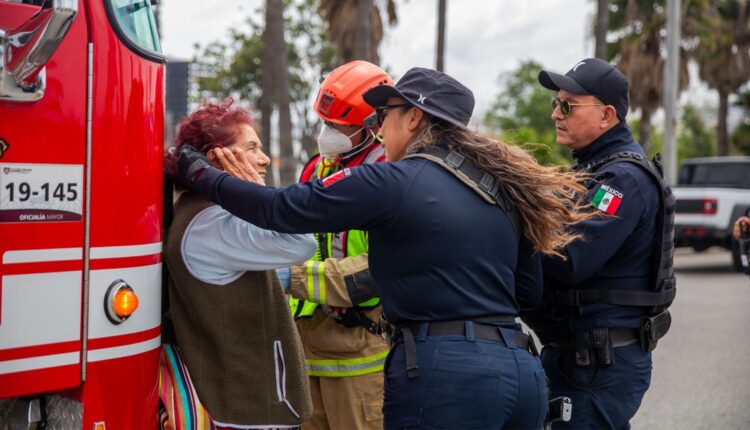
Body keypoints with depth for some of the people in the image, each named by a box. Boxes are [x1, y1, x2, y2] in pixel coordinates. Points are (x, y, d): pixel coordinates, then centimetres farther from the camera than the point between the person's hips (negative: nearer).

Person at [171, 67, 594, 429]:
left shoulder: (392, 182, -6)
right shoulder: (505, 185, 13)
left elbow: (281, 209, -5)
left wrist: (202, 176, 8)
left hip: (445, 372, -7)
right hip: (523, 369, 7)